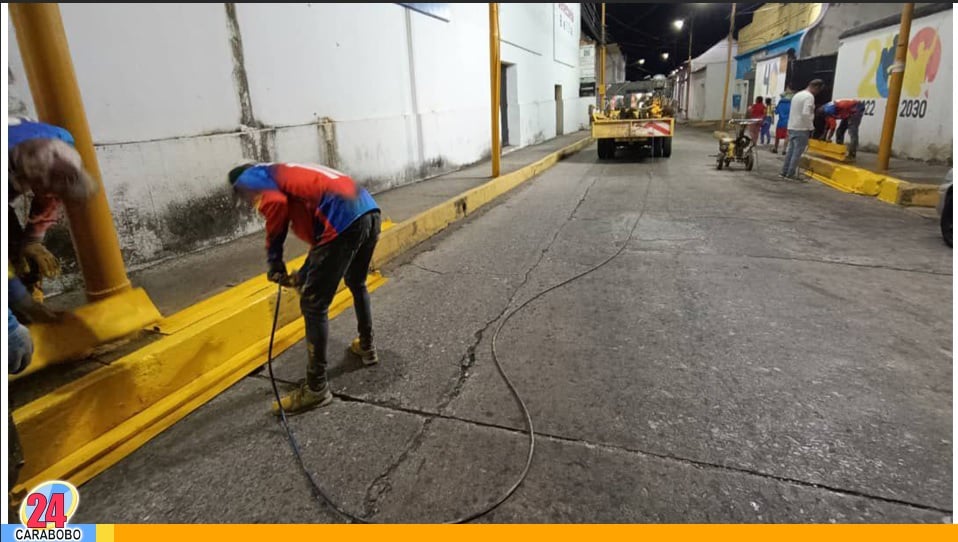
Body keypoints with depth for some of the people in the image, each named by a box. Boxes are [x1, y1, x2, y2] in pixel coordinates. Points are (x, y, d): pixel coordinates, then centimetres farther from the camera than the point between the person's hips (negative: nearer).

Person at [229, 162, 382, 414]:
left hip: (344, 221, -9)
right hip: (370, 211, 9)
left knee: (313, 305, 3)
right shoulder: (287, 174, 36)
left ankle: (316, 389, 12)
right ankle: (366, 347, 49)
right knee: (357, 283, 32)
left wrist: (274, 259, -1)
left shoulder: (250, 178, 13)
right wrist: (306, 274, 38)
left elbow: (276, 203, -12)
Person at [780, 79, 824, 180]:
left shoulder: (797, 94, 13)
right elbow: (805, 114, -23)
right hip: (801, 129, -8)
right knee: (797, 152, -4)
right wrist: (810, 127, -13)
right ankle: (791, 174, -3)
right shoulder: (809, 96, -14)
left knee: (790, 150, 12)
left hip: (792, 127, 8)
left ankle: (784, 171, 14)